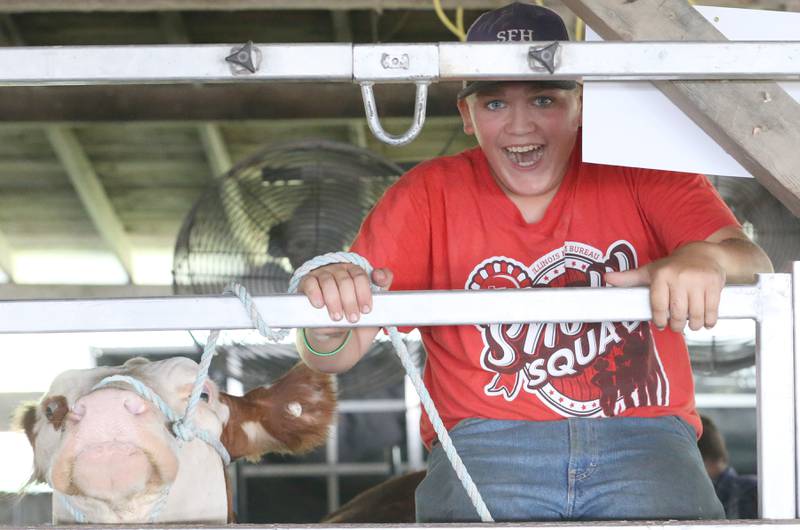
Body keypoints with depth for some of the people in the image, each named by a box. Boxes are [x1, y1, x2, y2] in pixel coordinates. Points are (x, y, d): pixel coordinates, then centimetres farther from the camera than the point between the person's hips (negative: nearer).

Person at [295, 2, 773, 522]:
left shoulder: (639, 170, 7)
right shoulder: (429, 196, 8)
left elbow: (751, 265, -5)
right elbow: (334, 355, 2)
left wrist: (707, 259, -30)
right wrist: (329, 320, -24)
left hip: (641, 436, 0)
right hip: (487, 439, 0)